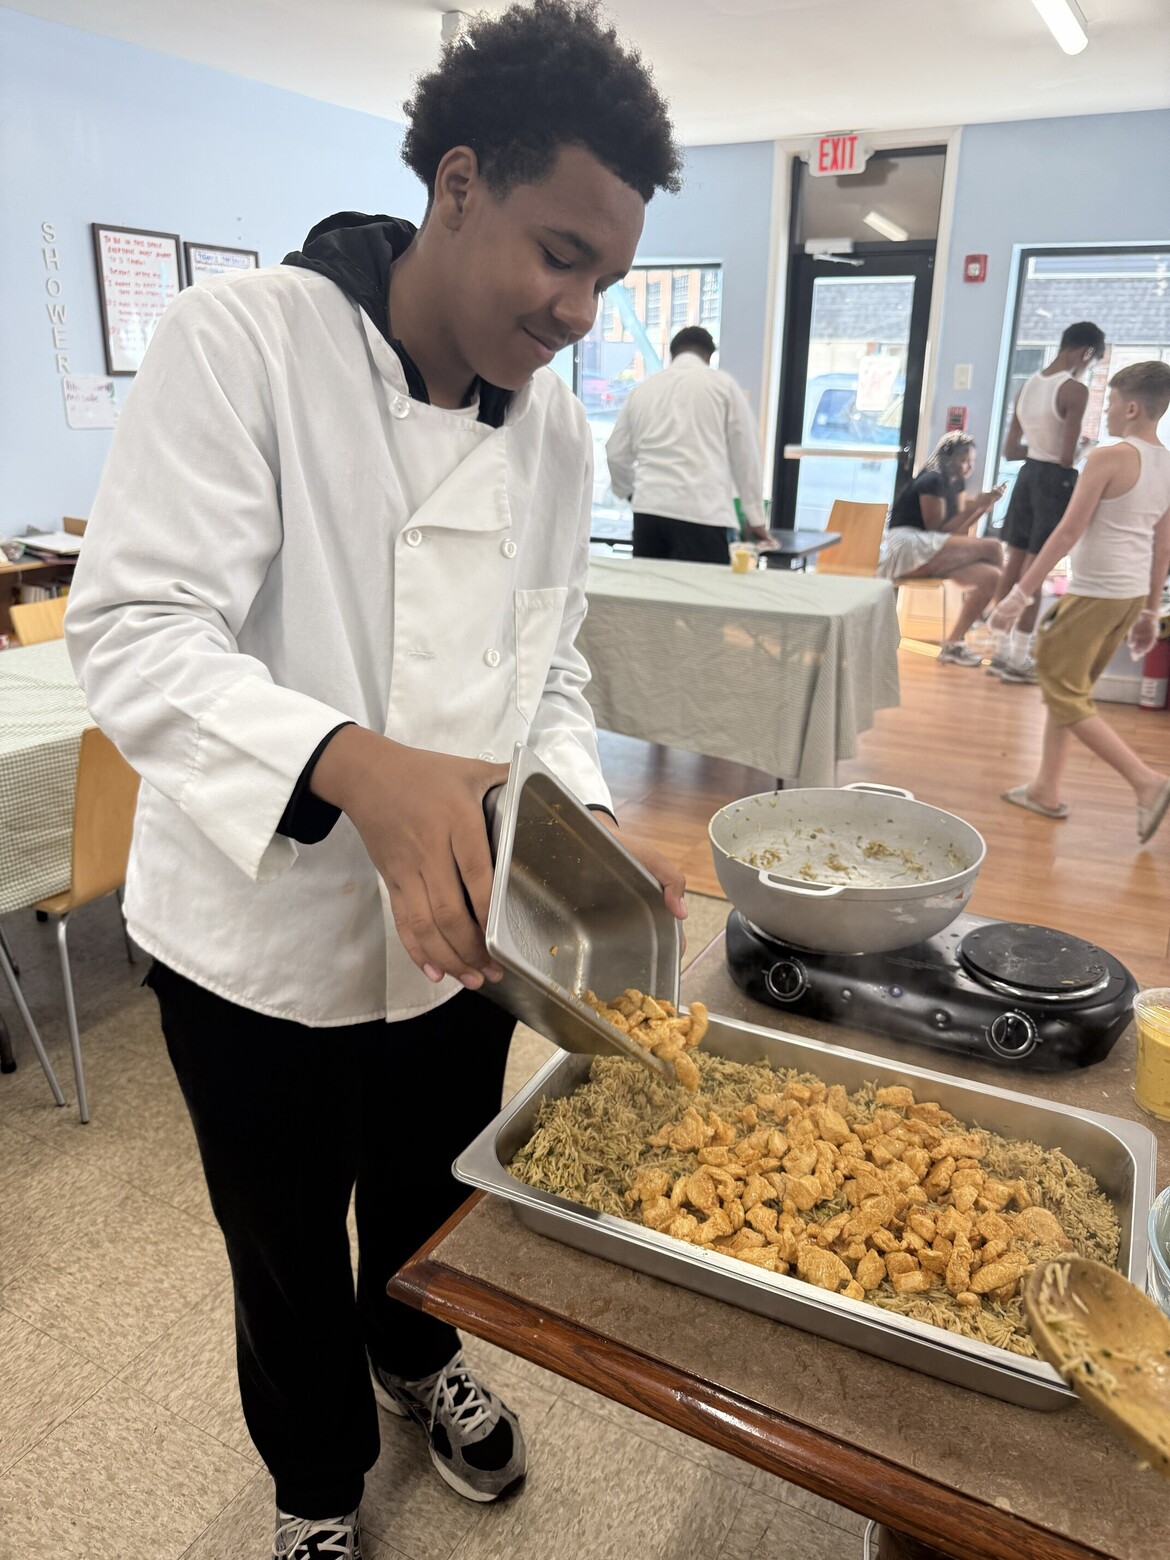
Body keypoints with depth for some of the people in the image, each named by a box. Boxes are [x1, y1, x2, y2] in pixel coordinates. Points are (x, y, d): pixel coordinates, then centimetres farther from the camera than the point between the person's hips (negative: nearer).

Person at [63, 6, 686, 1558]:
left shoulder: (557, 429, 1)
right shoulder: (240, 342, -17)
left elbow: (549, 669, 6)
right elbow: (137, 630, -25)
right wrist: (360, 767, -42)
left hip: (460, 931, 5)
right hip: (260, 930, -4)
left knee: (433, 1201, 26)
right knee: (288, 1251, 20)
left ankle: (417, 1358, 62)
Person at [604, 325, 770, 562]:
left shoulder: (643, 389, 17)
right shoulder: (723, 385, 8)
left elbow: (616, 454, 21)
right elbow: (744, 453, 9)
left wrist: (630, 492, 41)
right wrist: (755, 518, 16)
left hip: (649, 507, 4)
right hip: (701, 511, -4)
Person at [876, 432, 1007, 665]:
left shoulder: (956, 483, 17)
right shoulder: (932, 481, -10)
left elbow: (957, 532, 13)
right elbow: (938, 531, -12)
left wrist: (984, 505, 2)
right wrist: (975, 506, -13)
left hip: (931, 555, 9)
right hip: (908, 548, -9)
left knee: (991, 578, -12)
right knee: (992, 547, -19)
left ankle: (953, 645, -10)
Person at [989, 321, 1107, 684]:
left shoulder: (1028, 385, 8)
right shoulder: (1075, 390, -14)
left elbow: (1009, 451, 11)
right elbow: (1067, 458, -17)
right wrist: (1079, 450, 4)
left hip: (1028, 475, 7)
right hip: (1056, 481, -7)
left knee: (1014, 565, 11)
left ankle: (1004, 649, 19)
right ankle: (1018, 659, 5)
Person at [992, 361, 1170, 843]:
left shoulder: (1110, 458, -14)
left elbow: (1068, 532, -18)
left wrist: (1020, 594, -17)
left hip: (1094, 593, -9)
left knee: (1065, 696, -1)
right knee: (1065, 688, 17)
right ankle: (1046, 790, 23)